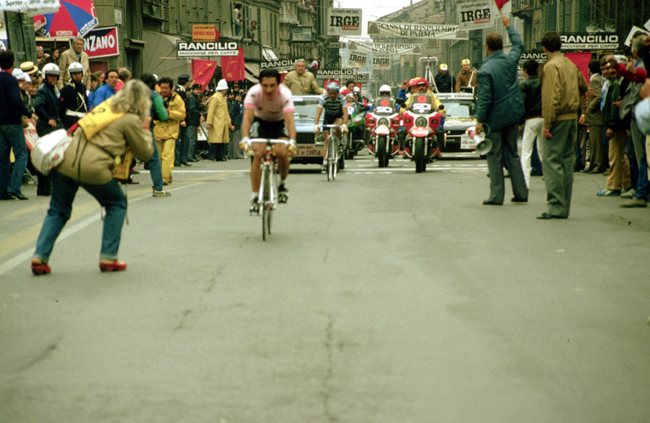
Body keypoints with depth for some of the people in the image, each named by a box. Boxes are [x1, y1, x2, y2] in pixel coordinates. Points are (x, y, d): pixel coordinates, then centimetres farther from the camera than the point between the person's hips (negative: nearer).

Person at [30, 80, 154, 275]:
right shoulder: (132, 120, 1)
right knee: (116, 204, 17)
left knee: (58, 210, 18)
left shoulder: (107, 106, 20)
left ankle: (40, 256, 6)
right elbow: (145, 153, 6)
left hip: (65, 162, 6)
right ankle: (108, 257, 15)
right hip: (93, 168, -6)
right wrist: (145, 130, 21)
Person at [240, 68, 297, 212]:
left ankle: (283, 183, 4)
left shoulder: (284, 94, -31)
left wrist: (292, 141, -56)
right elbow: (247, 117, -38)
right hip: (260, 122, 1)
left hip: (279, 123, -1)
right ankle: (255, 197, -13)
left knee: (282, 153, -26)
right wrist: (245, 139, -53)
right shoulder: (254, 92, -29)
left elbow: (290, 120, -40)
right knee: (258, 154, -21)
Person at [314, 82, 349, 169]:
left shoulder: (342, 98, -26)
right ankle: (325, 162, -9)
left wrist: (344, 125, -51)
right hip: (327, 117, 1)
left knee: (336, 128, -36)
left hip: (339, 117, -1)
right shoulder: (323, 98, -24)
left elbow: (345, 112, -35)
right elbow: (319, 112, -32)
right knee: (327, 140, -8)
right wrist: (316, 125, -45)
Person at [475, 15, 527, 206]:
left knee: (494, 156, 1)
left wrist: (480, 120, -12)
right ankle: (520, 192, 15)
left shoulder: (485, 70, -18)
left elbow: (484, 98, -19)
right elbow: (518, 44, 22)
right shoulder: (510, 60, -1)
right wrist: (508, 26, 34)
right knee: (512, 154, 15)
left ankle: (497, 195, 1)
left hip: (495, 117, -6)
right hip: (513, 114, 6)